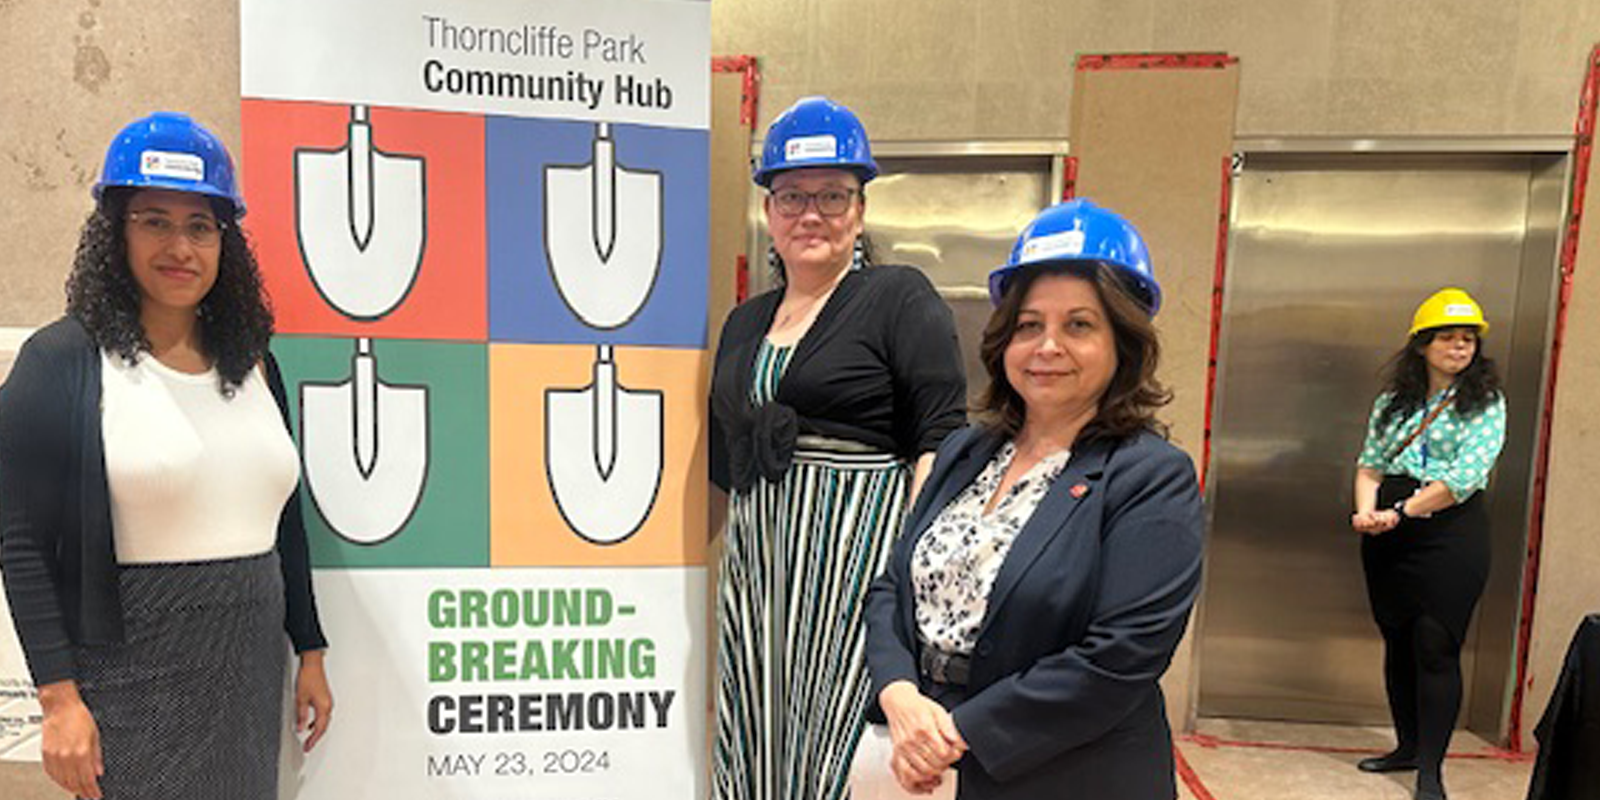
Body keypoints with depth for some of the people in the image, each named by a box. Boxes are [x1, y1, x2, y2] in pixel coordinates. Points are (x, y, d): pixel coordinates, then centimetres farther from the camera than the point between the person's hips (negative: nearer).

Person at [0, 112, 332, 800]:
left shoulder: (252, 364, 7)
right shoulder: (62, 361, -6)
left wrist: (310, 653, 11)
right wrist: (58, 698, -12)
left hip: (249, 673, 4)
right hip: (130, 683, -4)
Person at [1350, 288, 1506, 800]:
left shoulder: (1485, 403, -1)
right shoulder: (1393, 400, 11)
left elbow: (1465, 475, -12)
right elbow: (1370, 464, 9)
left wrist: (1401, 513, -18)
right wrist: (1366, 510, -10)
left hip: (1450, 532, -4)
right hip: (1388, 536, 4)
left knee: (1436, 647, -5)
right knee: (1397, 642, 11)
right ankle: (1408, 747, 26)